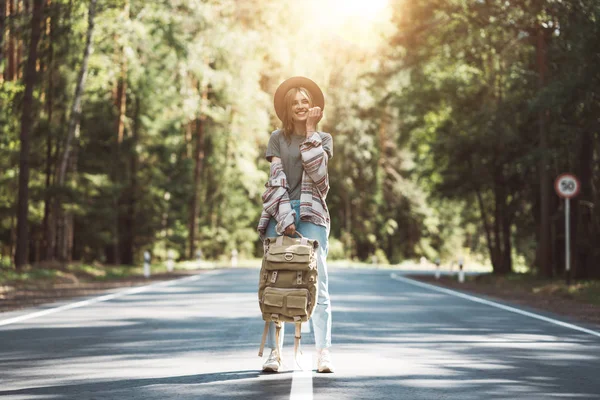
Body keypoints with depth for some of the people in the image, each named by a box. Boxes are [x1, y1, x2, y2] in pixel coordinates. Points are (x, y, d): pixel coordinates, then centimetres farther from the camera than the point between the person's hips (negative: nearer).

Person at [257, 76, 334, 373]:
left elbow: (317, 172, -8)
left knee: (317, 283, -9)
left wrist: (310, 130, -5)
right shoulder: (278, 138, 11)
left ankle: (323, 352, -10)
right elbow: (277, 179, -1)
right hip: (279, 213, 1)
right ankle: (274, 352, -4)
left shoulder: (323, 139, 11)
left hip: (310, 214, -1)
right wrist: (285, 217, -13)